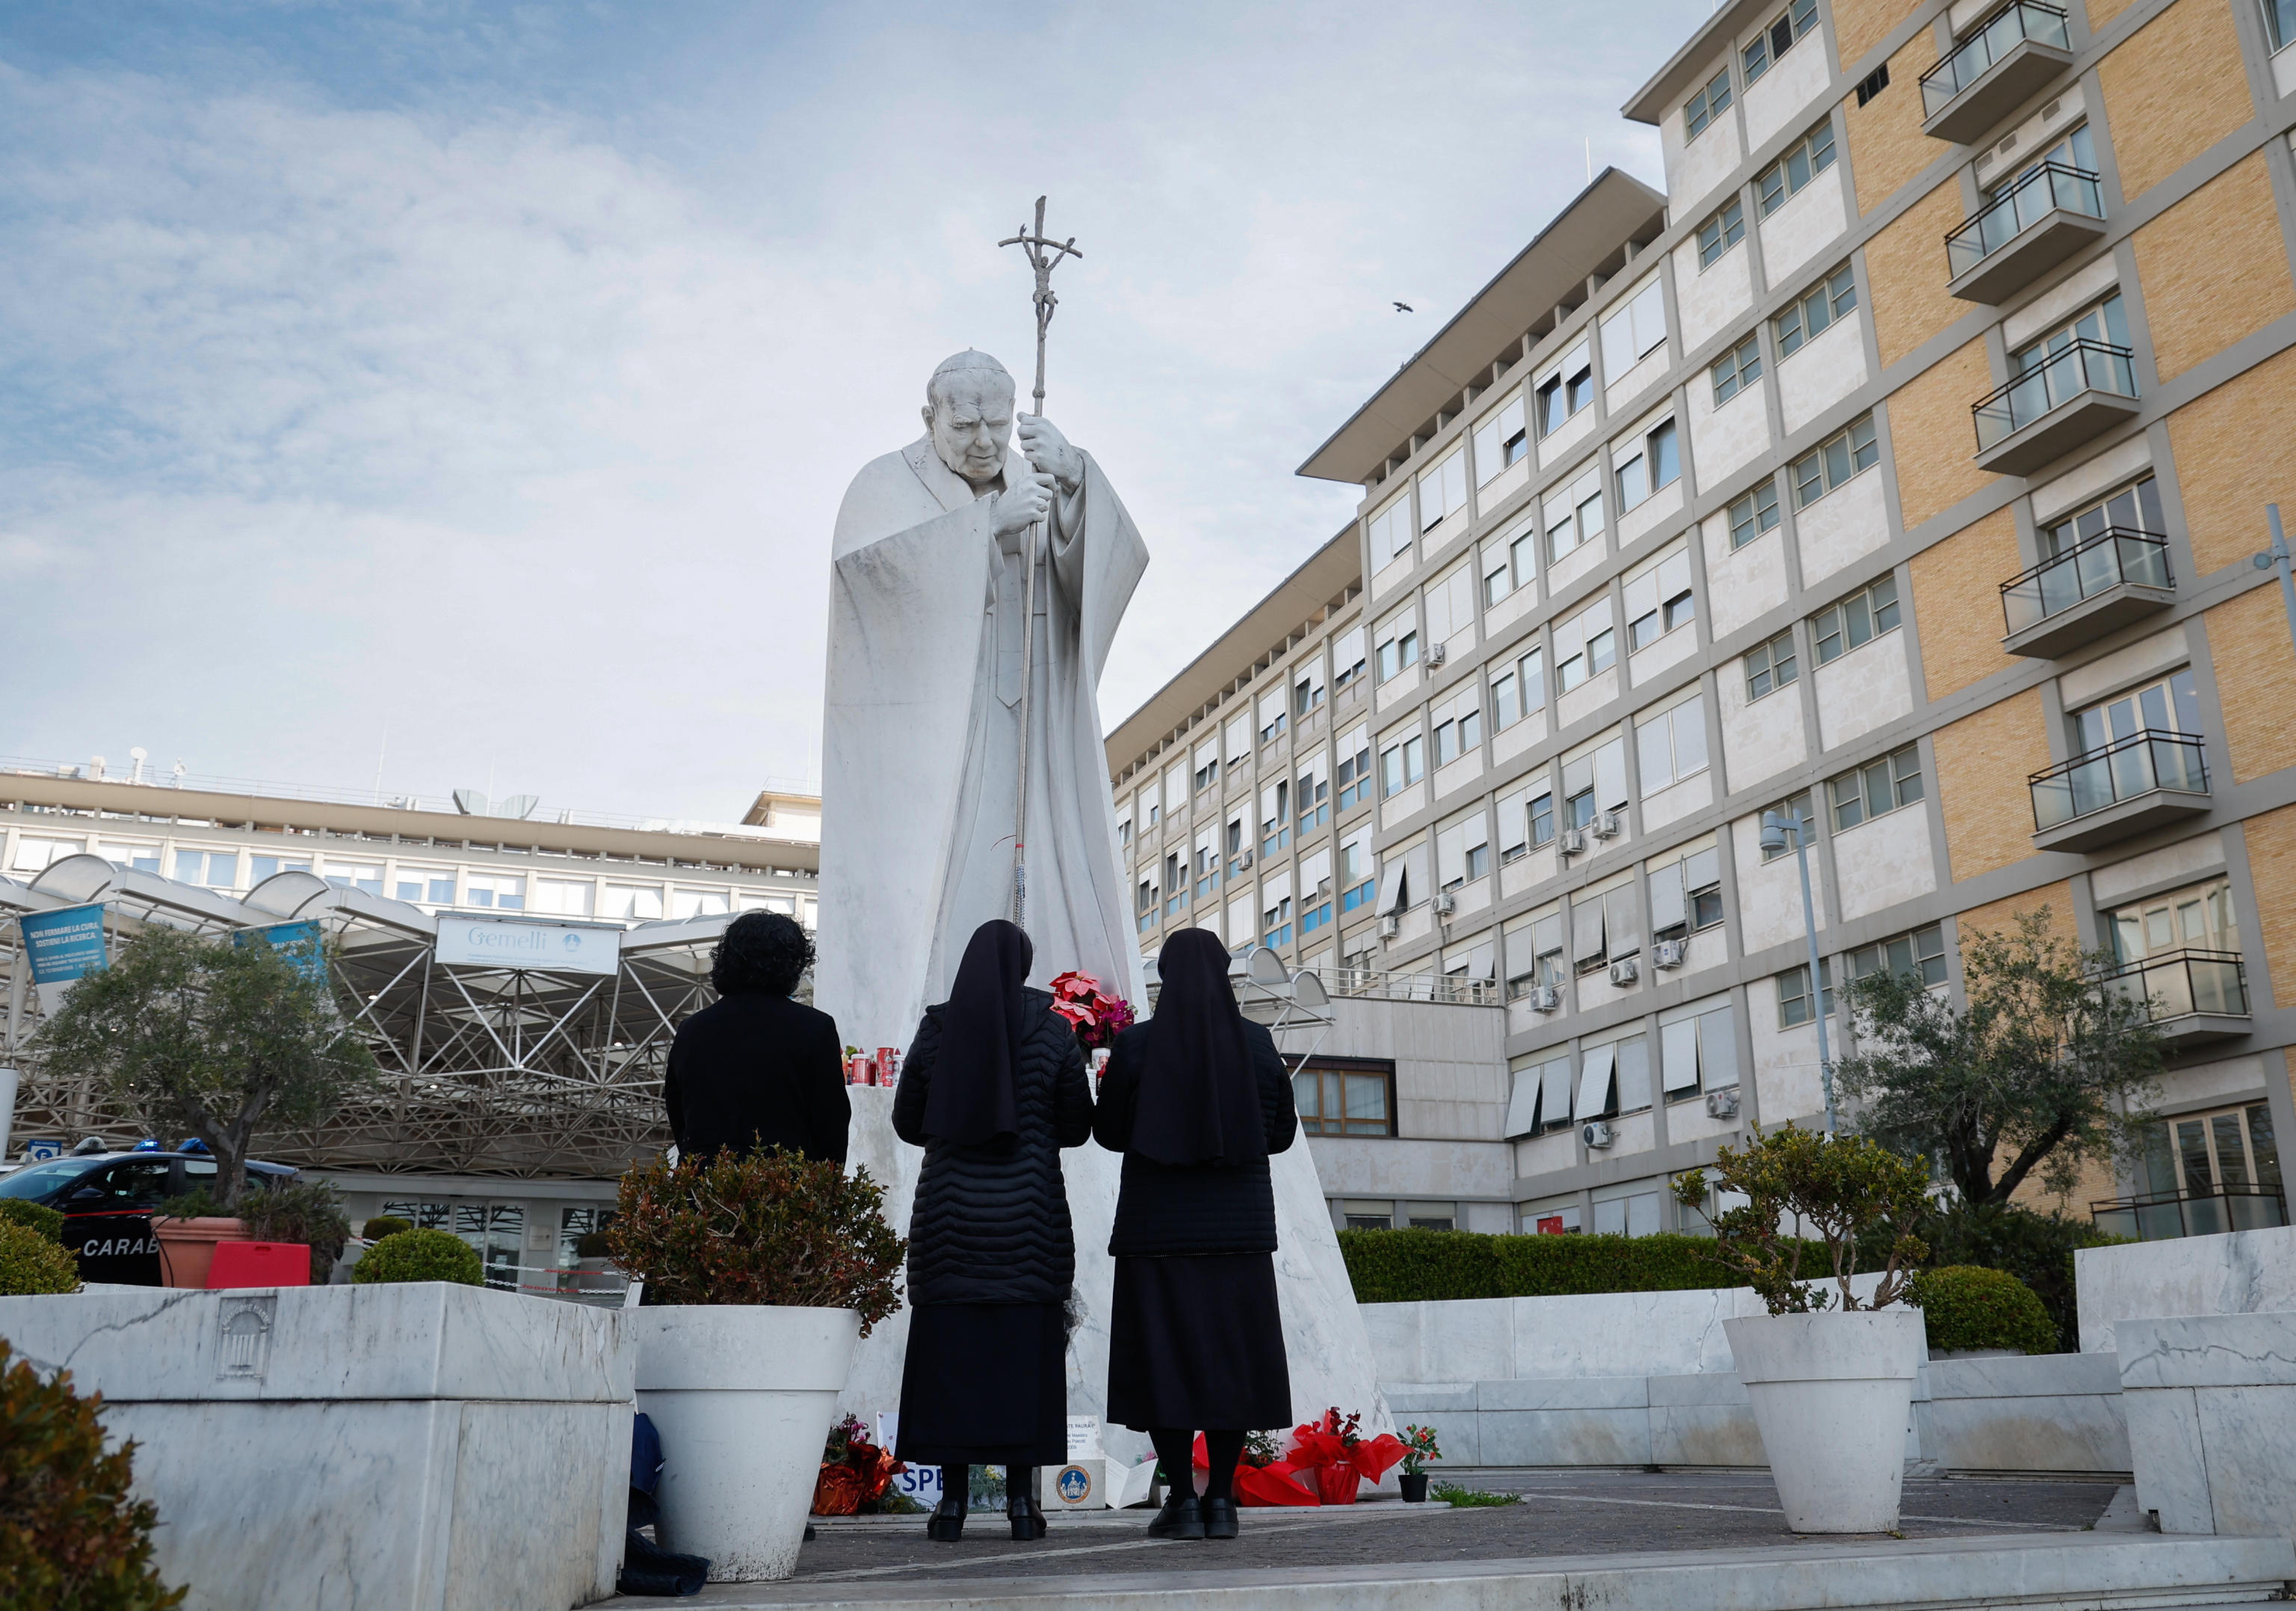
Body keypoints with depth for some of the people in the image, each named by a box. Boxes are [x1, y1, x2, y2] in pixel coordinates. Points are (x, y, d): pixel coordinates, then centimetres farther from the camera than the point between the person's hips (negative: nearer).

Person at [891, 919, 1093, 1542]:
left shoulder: (937, 1028, -1)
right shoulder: (1053, 1031, -2)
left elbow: (907, 1122, 6)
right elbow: (1078, 1127, 3)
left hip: (950, 1211, 1)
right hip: (1029, 1212, 0)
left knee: (949, 1349, 5)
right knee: (1025, 1349, 5)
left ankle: (953, 1501, 6)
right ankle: (1022, 1499, 6)